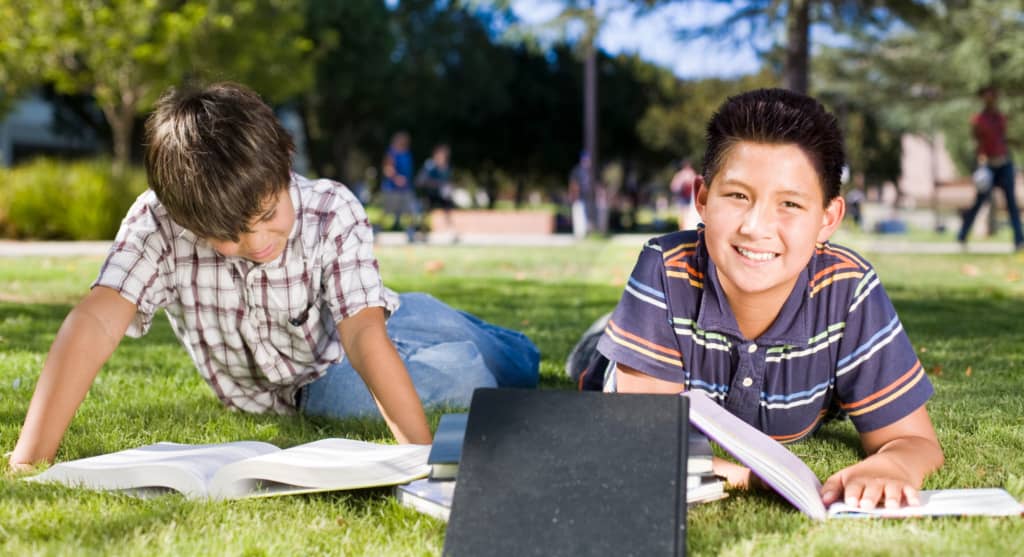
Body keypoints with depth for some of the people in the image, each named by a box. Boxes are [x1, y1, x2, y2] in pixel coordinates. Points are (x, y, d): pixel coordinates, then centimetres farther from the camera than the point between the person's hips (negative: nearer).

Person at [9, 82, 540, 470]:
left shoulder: (333, 211, -35)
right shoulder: (156, 223, -33)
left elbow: (366, 335, -44)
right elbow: (94, 324, -42)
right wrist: (28, 463, -51)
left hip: (372, 321, 1)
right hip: (306, 386, -1)